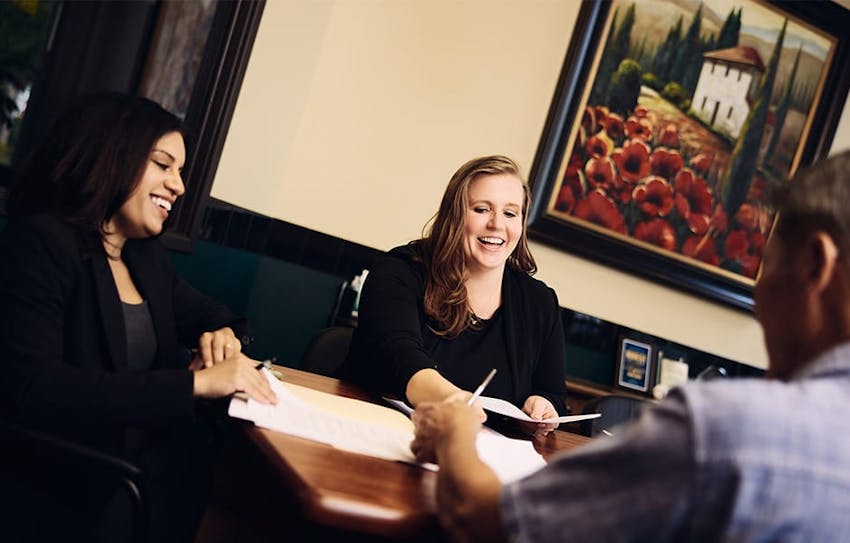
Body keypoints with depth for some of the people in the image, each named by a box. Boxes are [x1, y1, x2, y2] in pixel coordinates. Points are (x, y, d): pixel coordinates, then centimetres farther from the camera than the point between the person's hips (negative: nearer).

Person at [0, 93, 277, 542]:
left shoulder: (145, 253, 12)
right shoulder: (39, 244, -12)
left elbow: (207, 314, 25)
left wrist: (224, 334, -1)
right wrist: (195, 382, -26)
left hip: (148, 467, 8)